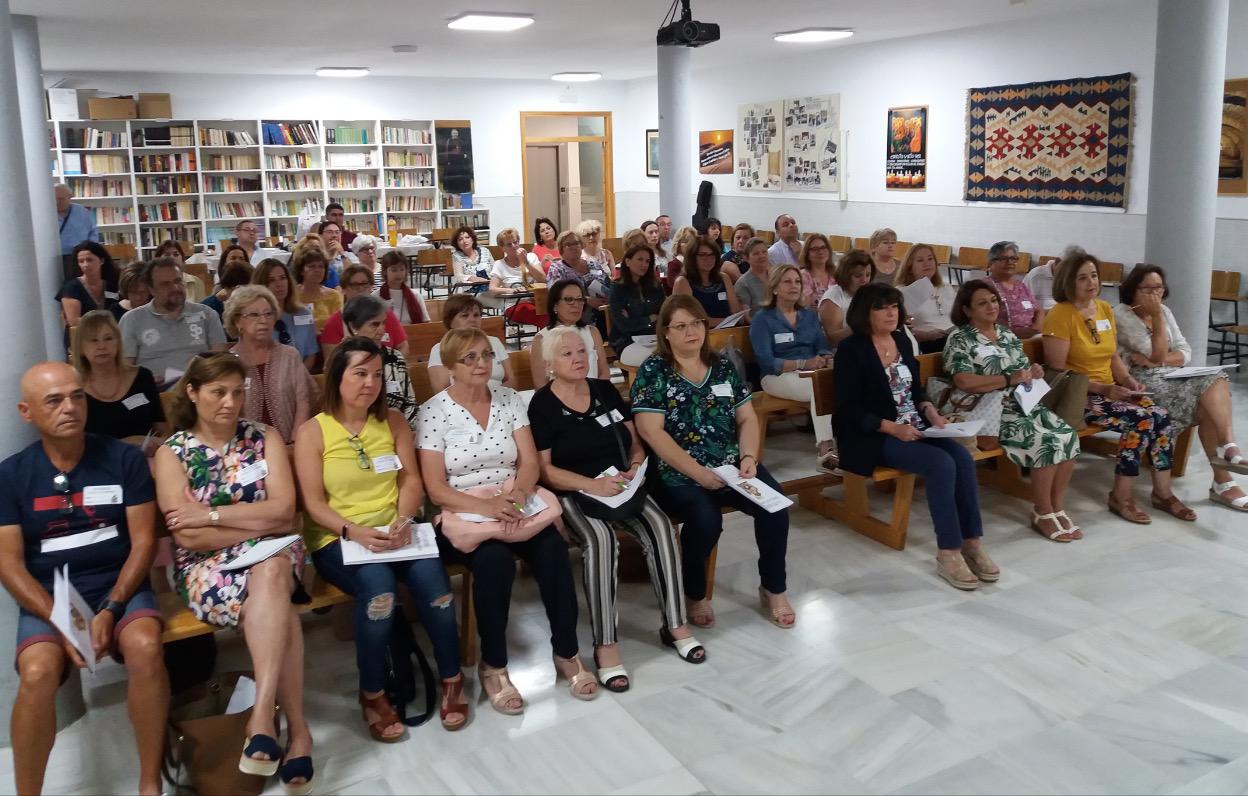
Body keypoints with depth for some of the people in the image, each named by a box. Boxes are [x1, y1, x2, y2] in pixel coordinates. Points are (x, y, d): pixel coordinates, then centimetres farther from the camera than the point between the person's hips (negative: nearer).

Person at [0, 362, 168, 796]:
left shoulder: (124, 458, 1)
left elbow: (143, 540, -1)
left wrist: (110, 609, -15)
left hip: (120, 587, 0)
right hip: (46, 600, 1)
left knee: (146, 648, -31)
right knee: (37, 672, -30)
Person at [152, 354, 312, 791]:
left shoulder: (265, 438, 6)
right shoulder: (172, 452, 1)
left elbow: (284, 511, -6)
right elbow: (188, 536, -9)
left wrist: (210, 513, -11)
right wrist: (259, 522, -10)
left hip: (272, 554, 2)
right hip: (208, 565, -1)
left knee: (269, 576, -37)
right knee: (277, 606, -33)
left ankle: (263, 715, -39)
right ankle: (296, 728, -31)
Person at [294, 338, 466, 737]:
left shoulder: (393, 421, 10)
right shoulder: (312, 432, 0)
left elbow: (411, 480, 5)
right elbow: (314, 503, -6)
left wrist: (405, 520, -15)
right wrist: (355, 532, -22)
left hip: (394, 531, 3)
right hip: (338, 539, -3)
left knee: (430, 576, -28)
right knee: (378, 584, -34)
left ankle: (451, 678, -6)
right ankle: (372, 693, -13)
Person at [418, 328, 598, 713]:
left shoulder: (509, 399, 7)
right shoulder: (434, 411, -5)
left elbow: (529, 463, 2)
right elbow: (436, 488, -10)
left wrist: (515, 497, -21)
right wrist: (485, 506, -26)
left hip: (514, 506, 3)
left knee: (553, 549, -27)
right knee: (495, 559, -34)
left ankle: (566, 652, -9)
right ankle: (492, 665, -15)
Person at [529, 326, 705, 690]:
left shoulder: (605, 390, 11)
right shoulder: (543, 405, -3)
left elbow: (635, 442, 16)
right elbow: (543, 468, -9)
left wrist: (635, 466, -7)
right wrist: (592, 484, -21)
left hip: (621, 484, 5)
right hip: (574, 493, -4)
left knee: (660, 526, -23)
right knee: (601, 539, -35)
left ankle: (675, 625, -11)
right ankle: (605, 645, -28)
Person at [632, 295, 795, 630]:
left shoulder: (723, 367, 13)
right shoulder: (653, 372, -2)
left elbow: (747, 418, 13)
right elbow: (651, 431, -11)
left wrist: (749, 458, -7)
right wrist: (699, 473, -17)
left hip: (733, 466, 5)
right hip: (680, 474, -4)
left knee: (775, 508, -20)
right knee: (706, 520, -32)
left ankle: (773, 589, 4)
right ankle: (695, 595, -3)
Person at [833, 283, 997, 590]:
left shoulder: (902, 341, 13)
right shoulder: (851, 349, -9)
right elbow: (849, 408, -14)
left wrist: (930, 410, -2)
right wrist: (893, 428, -21)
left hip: (916, 428, 7)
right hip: (875, 436, -6)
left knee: (963, 457, -20)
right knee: (941, 464, -27)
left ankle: (972, 543, -15)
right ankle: (948, 552, -19)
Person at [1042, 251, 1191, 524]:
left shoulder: (1105, 309, 11)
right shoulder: (1059, 315, -14)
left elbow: (1113, 357, 18)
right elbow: (1057, 371, -16)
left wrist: (1128, 381, -1)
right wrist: (1103, 389, -20)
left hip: (1110, 390, 7)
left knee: (1160, 416, -14)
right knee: (1140, 420, -24)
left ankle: (1162, 492, -1)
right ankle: (1120, 498, -12)